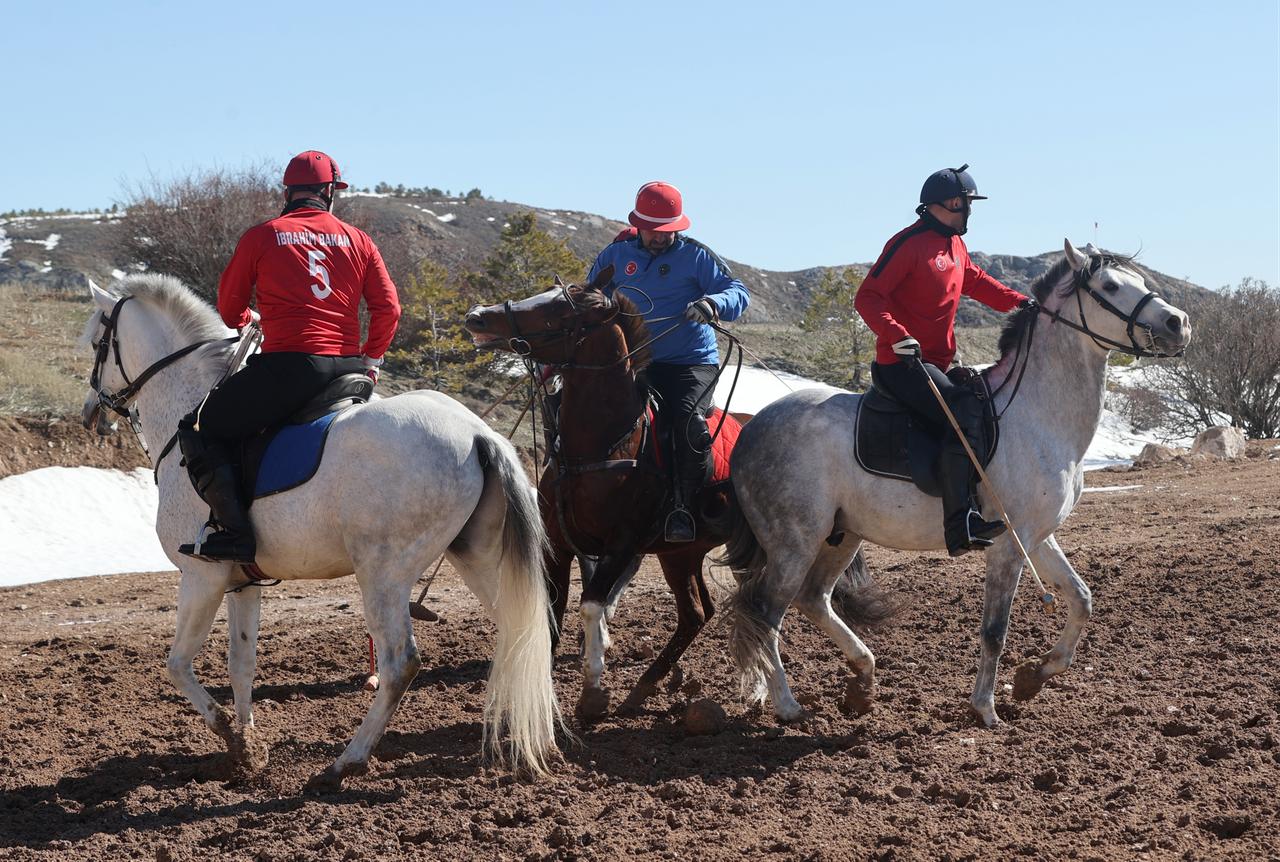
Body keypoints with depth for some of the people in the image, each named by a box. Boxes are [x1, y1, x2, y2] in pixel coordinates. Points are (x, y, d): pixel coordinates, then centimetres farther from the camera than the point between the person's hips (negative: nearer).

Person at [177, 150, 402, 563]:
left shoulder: (261, 237, 5)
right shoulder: (357, 240, 13)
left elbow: (229, 312, 12)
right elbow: (388, 309, 7)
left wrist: (251, 319, 36)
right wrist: (370, 360, 21)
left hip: (287, 365, -4)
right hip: (348, 367, 4)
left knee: (200, 431, 5)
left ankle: (236, 532, -13)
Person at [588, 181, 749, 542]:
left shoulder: (695, 255, 1)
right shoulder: (617, 255, 11)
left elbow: (738, 292, -5)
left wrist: (714, 303, -27)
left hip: (690, 363, -3)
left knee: (688, 418, -30)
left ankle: (682, 508, -21)